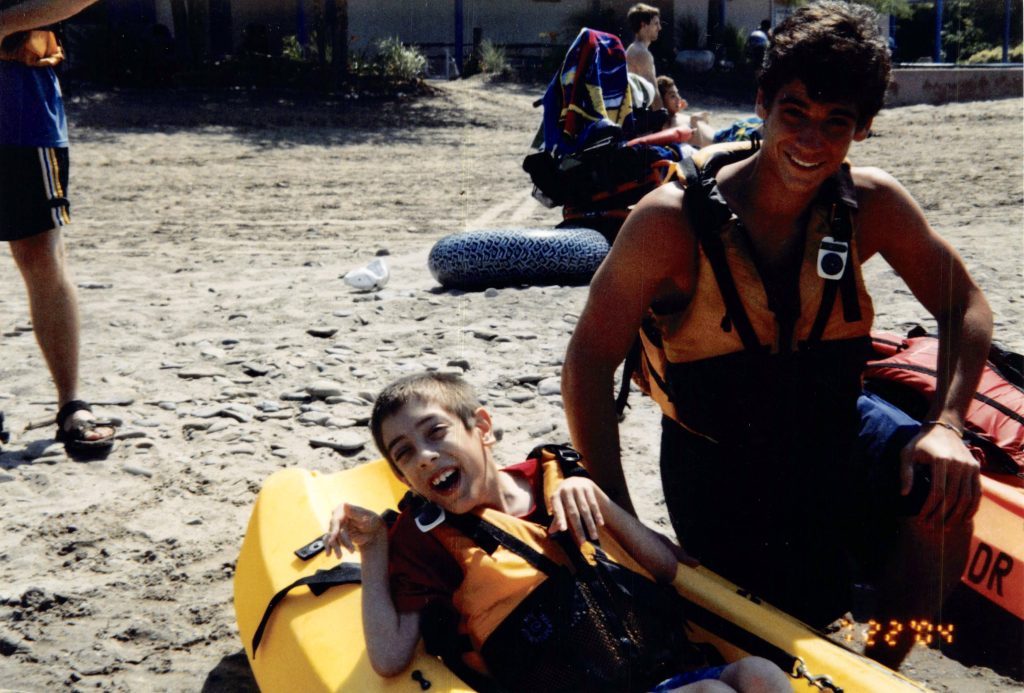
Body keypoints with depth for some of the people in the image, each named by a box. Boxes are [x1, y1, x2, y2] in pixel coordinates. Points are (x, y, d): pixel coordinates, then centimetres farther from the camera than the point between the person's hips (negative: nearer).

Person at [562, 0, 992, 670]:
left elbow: (965, 305, 3)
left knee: (945, 491, -25)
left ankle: (879, 672, -1)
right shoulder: (674, 221, -19)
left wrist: (946, 424, -17)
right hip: (719, 459, -3)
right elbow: (590, 358, -14)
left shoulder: (872, 204, -8)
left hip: (836, 431, 3)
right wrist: (619, 521, -17)